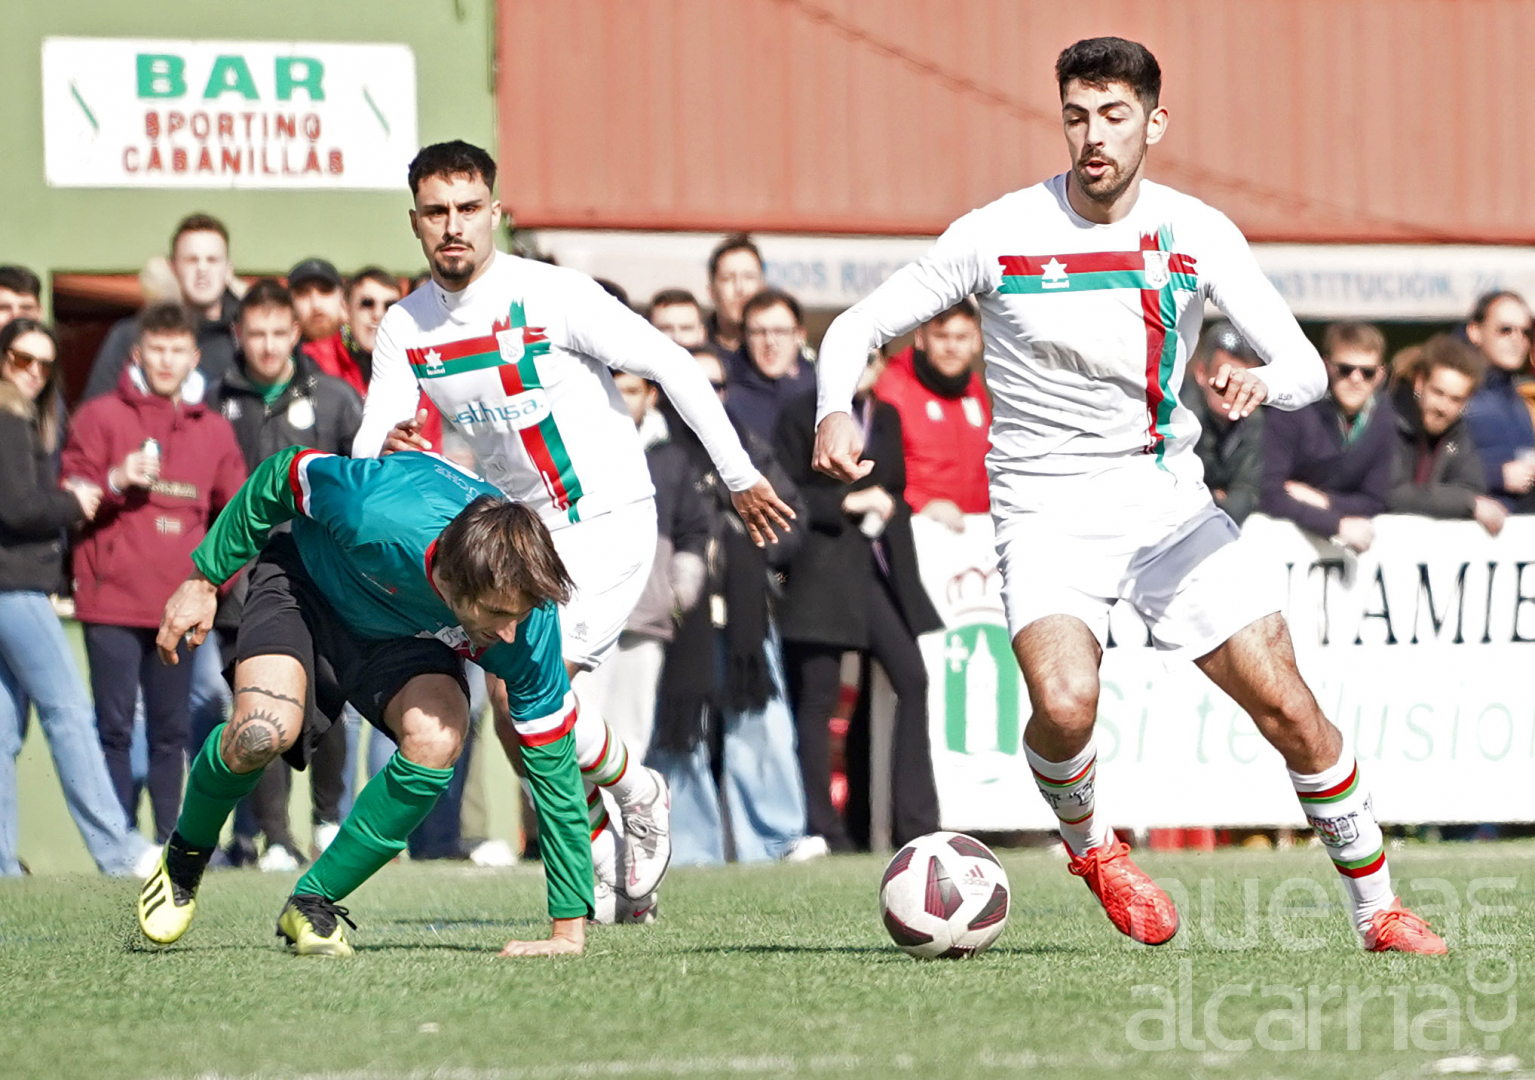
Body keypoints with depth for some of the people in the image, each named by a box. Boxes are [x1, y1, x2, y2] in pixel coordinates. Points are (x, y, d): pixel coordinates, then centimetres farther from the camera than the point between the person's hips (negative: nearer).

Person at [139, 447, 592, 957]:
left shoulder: (529, 631, -33)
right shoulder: (377, 512, -41)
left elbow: (554, 767, -22)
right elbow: (284, 473, -19)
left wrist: (570, 929, -21)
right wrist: (204, 581, -9)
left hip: (404, 638, 2)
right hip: (305, 584, -2)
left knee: (437, 740, -30)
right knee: (262, 733, -30)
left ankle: (313, 902, -8)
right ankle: (185, 855, 4)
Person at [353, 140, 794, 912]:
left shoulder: (553, 296, -17)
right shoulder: (404, 330, -1)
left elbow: (670, 365, -11)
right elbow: (367, 450, -6)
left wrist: (741, 478, -8)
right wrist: (386, 450, -32)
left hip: (607, 521, -6)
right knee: (513, 719, 2)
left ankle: (634, 792, 6)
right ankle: (595, 849, 24)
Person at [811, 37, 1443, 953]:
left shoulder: (1198, 234, -3)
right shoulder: (999, 235, -8)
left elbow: (1306, 367, -3)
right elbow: (860, 327, -1)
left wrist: (1263, 383, -27)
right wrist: (837, 411, -22)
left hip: (1168, 493, 2)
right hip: (1049, 506, -2)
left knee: (1286, 705, -5)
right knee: (1065, 703, -27)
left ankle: (1378, 910, 12)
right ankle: (1090, 844, 7)